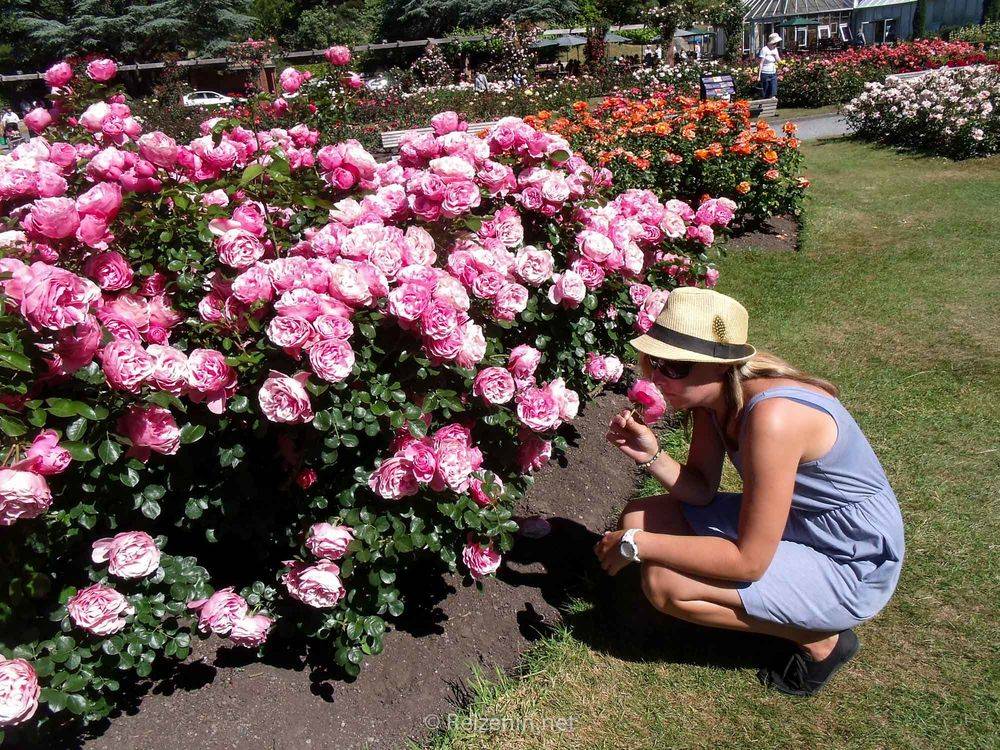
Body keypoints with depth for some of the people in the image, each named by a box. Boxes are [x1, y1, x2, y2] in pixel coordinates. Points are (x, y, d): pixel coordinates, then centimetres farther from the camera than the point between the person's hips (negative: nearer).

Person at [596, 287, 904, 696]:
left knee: (666, 584, -25)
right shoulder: (714, 392, -7)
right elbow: (701, 490, 0)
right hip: (785, 524, 9)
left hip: (851, 569, -9)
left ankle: (821, 639, -1)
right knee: (639, 517, 2)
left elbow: (749, 561, -30)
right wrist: (651, 456, -19)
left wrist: (637, 545, -23)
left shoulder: (772, 417, -34)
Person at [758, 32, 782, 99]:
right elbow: (761, 63, -10)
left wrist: (775, 54, -7)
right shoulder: (764, 49, -8)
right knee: (765, 96, 0)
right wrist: (759, 75, -14)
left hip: (773, 74, 6)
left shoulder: (775, 49, 11)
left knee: (773, 95, -5)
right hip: (765, 74, -6)